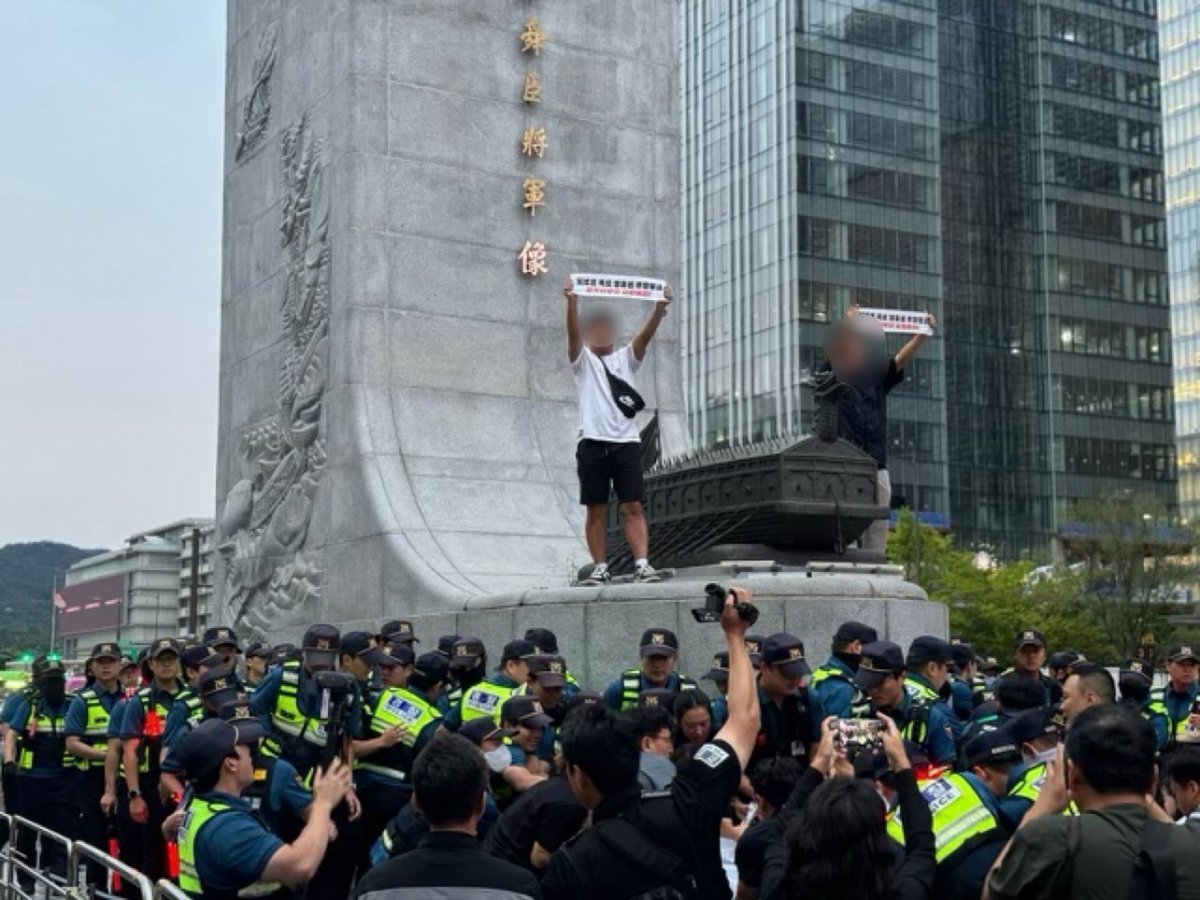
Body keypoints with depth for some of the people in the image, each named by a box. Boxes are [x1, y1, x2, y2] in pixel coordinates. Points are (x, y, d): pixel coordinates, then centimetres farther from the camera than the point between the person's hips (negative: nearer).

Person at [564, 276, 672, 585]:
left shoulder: (627, 357, 14)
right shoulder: (582, 358, 9)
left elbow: (646, 334, -4)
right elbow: (573, 331, -11)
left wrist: (659, 309, -24)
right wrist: (572, 302, -30)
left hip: (626, 442, 1)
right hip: (593, 443, -1)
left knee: (633, 507, -4)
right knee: (596, 510, 3)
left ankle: (642, 565, -9)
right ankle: (600, 568, 8)